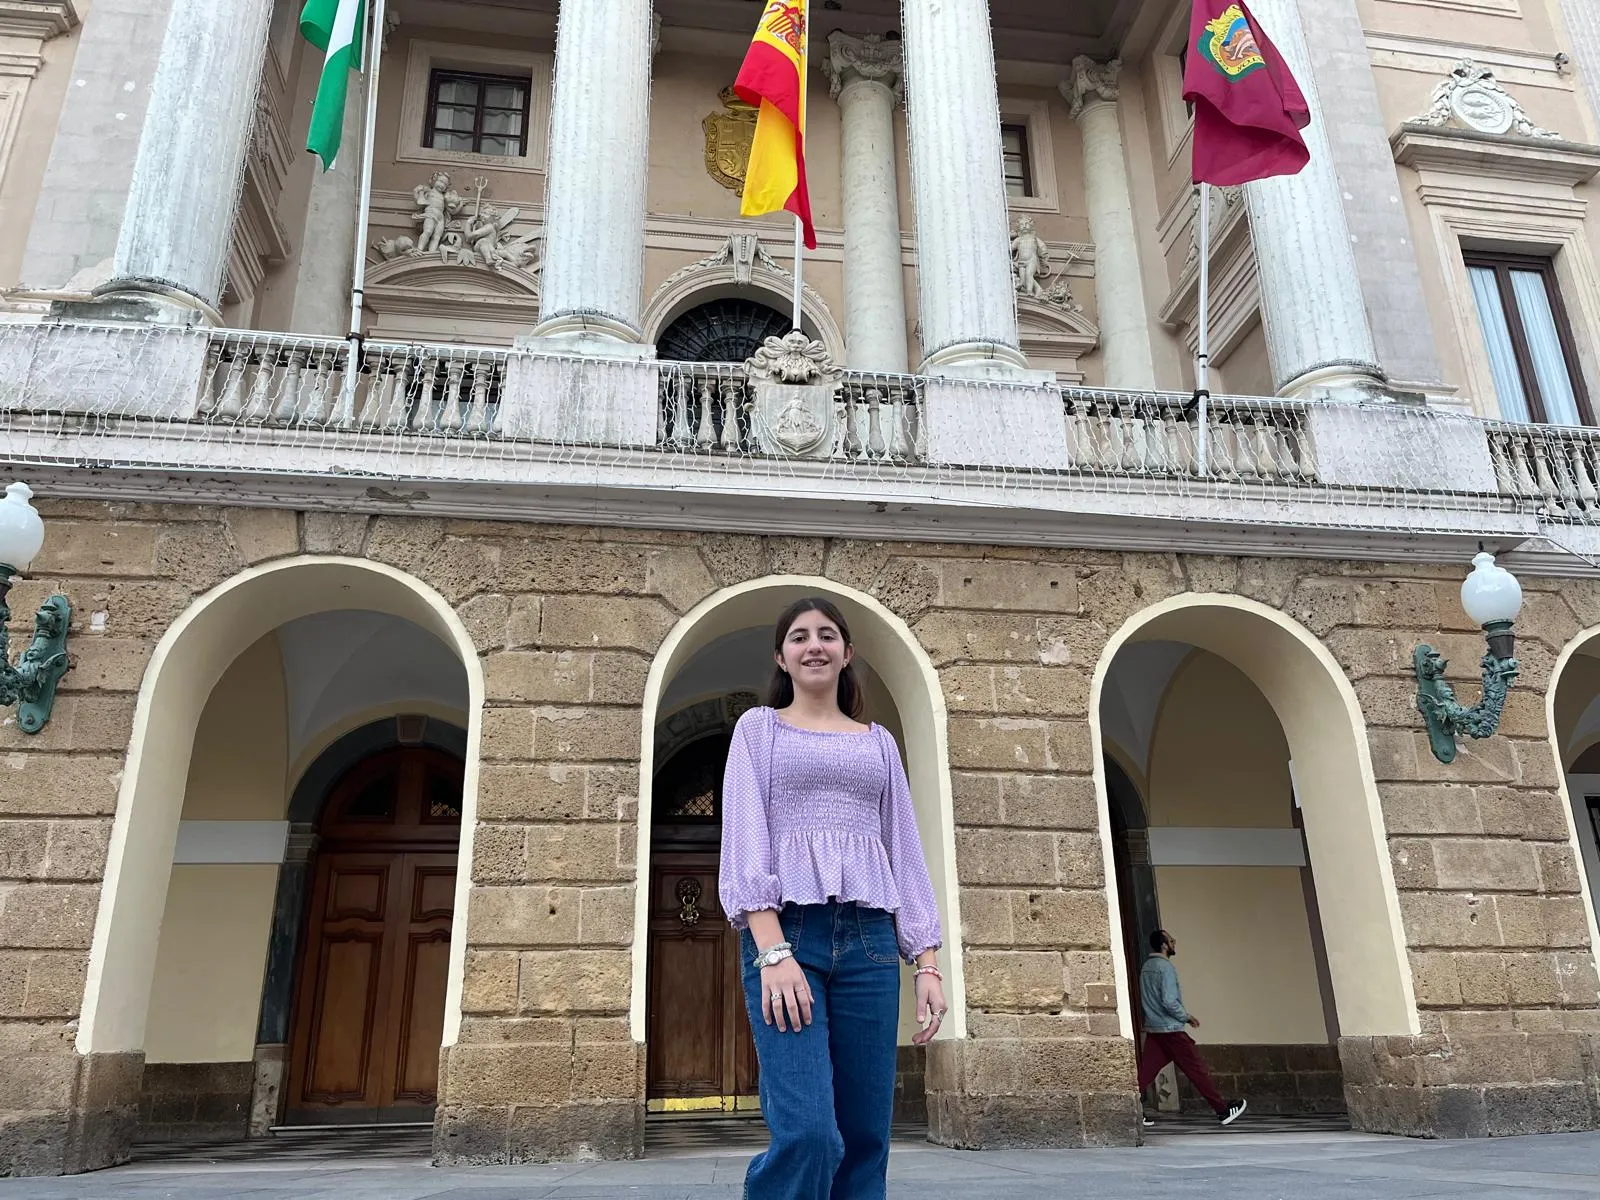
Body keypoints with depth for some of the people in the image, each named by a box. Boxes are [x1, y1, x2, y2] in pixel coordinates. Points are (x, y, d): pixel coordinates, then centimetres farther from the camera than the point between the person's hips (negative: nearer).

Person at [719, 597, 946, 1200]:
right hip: (785, 929, -3)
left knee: (865, 1138, 2)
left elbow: (905, 850, 16)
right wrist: (773, 950, -15)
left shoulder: (879, 742, 19)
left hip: (869, 939, 3)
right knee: (809, 1133, -18)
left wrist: (928, 962, 5)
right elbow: (745, 837, -1)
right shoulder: (758, 727, 11)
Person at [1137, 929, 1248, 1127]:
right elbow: (1169, 1001, -22)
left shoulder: (1147, 967, 13)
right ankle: (1223, 1110, 9)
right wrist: (1187, 1017, -6)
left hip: (1152, 1028, 8)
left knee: (1145, 1071, 3)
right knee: (1196, 1068, 1)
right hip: (1170, 1029, -8)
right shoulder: (1166, 967, -15)